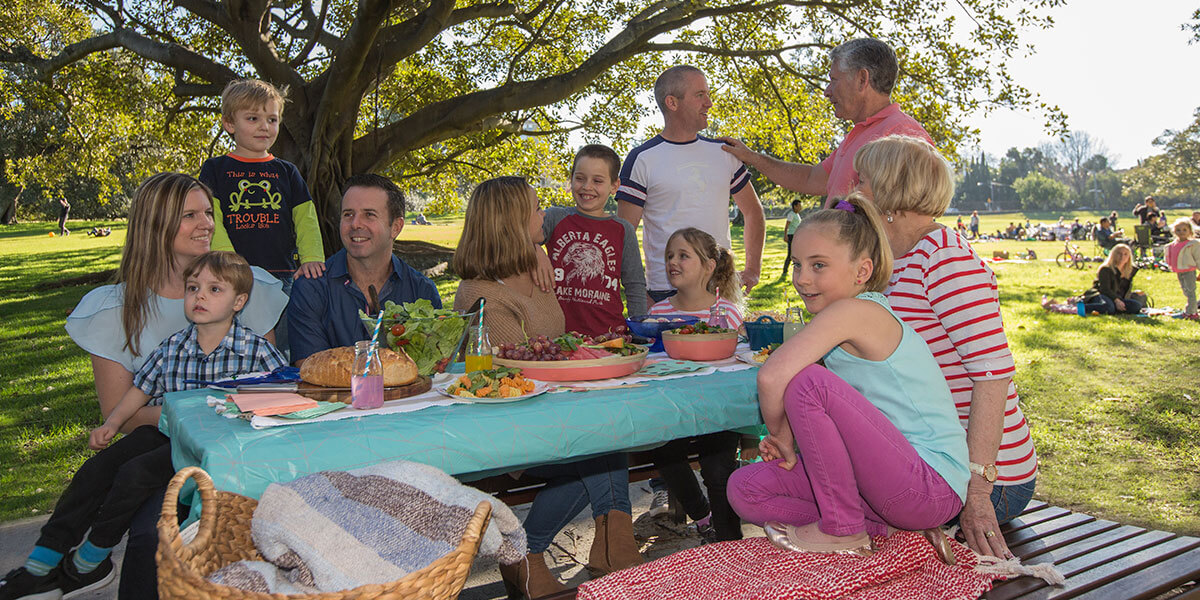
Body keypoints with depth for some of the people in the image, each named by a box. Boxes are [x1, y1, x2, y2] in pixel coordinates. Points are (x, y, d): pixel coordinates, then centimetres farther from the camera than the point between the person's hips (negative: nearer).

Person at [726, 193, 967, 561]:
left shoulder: (855, 311, -18)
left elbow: (772, 377, -28)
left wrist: (782, 436, -10)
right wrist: (784, 443, -1)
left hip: (933, 485, -9)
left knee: (807, 381, -26)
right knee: (746, 489, 2)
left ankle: (843, 530, -9)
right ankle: (889, 530, -1)